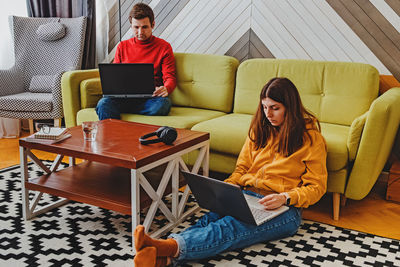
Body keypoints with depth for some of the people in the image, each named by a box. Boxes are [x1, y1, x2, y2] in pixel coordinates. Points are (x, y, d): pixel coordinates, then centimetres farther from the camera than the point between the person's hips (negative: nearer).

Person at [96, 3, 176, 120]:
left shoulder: (164, 47, 11)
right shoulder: (122, 46, 20)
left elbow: (170, 77, 6)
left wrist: (166, 89, -19)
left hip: (149, 97, -1)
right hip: (125, 96, 1)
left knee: (163, 103, -37)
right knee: (103, 104, -31)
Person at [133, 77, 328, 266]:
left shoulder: (311, 138, 1)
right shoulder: (259, 128, 16)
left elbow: (316, 187, -1)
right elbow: (242, 168, 17)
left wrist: (285, 198, -18)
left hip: (283, 209, -4)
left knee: (231, 226, -34)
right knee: (211, 218, -29)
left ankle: (173, 247, -57)